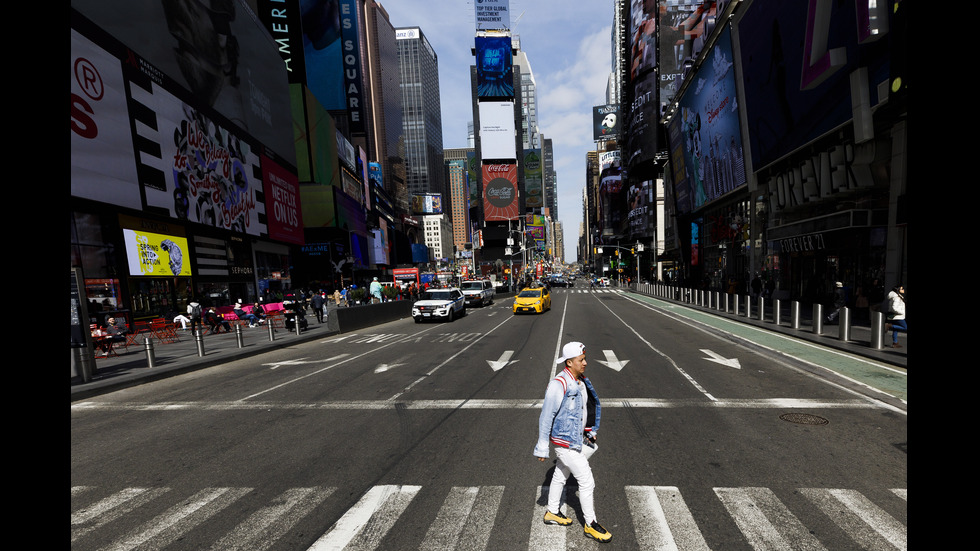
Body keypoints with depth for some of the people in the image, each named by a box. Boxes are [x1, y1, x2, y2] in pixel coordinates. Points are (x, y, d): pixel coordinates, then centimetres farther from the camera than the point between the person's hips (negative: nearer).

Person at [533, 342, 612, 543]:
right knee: (586, 481, 2)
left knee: (561, 475, 22)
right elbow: (546, 417, -22)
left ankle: (552, 513, 41)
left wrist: (590, 432, 21)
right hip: (565, 442, -8)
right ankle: (590, 525, 24)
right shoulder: (558, 385, -27)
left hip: (578, 438, 8)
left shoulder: (582, 381, 1)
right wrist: (542, 447, -18)